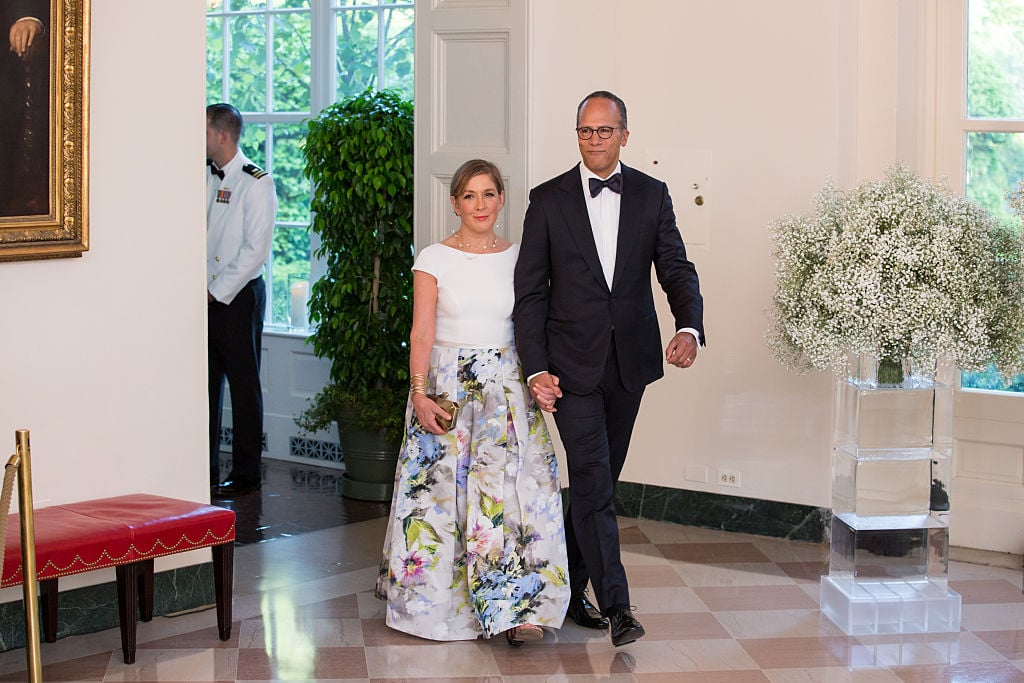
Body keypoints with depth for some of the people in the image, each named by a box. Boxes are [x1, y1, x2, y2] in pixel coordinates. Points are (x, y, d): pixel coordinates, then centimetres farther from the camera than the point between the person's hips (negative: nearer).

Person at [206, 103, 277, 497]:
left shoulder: (255, 183, -8)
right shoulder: (206, 178, 11)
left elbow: (255, 250, -14)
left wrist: (217, 291, -14)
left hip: (237, 297, -6)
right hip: (205, 297, 6)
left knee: (243, 385, 0)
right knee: (206, 383, 8)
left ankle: (245, 474, 7)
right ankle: (206, 471, 16)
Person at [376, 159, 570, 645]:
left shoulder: (519, 258, 7)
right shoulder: (434, 259, 0)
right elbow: (422, 331, -6)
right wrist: (420, 393, -15)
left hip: (506, 383, 1)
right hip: (445, 382, -1)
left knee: (509, 482, -11)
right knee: (439, 487, 1)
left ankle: (516, 608, -11)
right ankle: (434, 599, 18)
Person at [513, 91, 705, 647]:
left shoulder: (651, 195, 4)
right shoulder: (549, 200, -2)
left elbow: (676, 269, -2)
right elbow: (530, 291, -2)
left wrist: (689, 328, -22)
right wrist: (535, 368, -11)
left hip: (629, 360, 3)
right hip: (573, 361, -3)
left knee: (599, 480, 12)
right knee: (592, 480, -11)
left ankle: (569, 588, 27)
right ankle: (616, 606, -11)